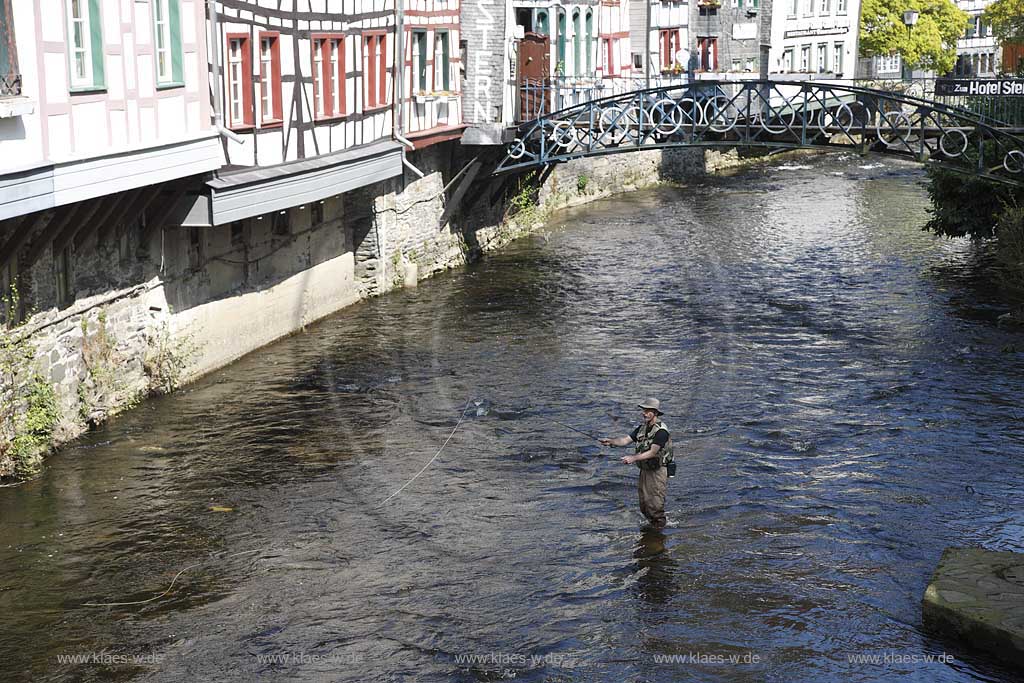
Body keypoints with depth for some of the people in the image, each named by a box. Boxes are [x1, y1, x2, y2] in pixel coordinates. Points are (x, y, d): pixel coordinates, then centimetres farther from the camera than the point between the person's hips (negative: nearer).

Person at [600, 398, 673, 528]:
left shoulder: (661, 431, -18)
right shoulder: (642, 427, 7)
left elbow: (652, 452, -25)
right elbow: (626, 440, -1)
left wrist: (633, 458, -33)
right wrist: (611, 441, -18)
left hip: (658, 471, -8)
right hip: (644, 470, 8)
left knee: (655, 505, -4)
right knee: (644, 505, 13)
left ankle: (659, 529, 10)